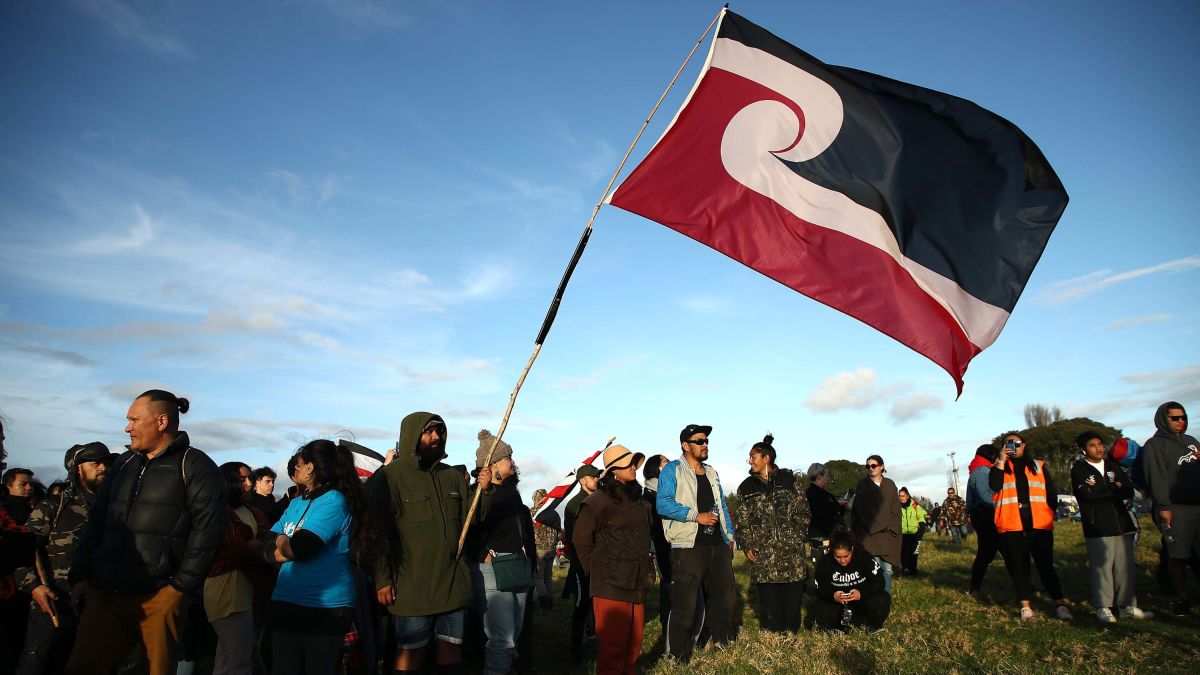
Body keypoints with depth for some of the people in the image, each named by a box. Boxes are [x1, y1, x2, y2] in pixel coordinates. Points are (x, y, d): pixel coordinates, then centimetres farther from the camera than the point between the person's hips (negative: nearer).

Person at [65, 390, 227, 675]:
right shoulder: (123, 464, 17)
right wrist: (80, 576, 11)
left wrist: (182, 586, -13)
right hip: (104, 595, 6)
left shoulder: (195, 466, -4)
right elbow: (96, 522, 19)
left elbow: (207, 529, -11)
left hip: (159, 598, -6)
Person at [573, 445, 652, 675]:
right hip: (611, 586, -7)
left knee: (634, 644, 12)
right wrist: (596, 571, 0)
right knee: (613, 647, -4)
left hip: (637, 584, 7)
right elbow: (580, 540, -5)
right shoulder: (598, 501, -8)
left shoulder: (639, 501, 15)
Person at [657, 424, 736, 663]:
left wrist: (730, 536, 15)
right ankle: (680, 659, 7)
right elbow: (663, 504, -15)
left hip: (718, 546, 7)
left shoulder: (712, 473, 19)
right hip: (688, 547, -7)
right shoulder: (673, 469, -3)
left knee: (724, 601, 15)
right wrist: (696, 515, -18)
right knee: (685, 607, -5)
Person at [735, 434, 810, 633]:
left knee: (793, 598, 2)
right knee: (769, 600, 0)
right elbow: (742, 521, 10)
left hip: (791, 552, -1)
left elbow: (803, 512, 6)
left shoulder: (789, 481, 6)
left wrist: (798, 538, -4)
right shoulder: (746, 488, 11)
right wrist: (746, 546, -1)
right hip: (762, 554, 1)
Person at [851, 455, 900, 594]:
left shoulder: (890, 485, 11)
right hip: (869, 533, -3)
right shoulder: (862, 484, 4)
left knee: (887, 568, -1)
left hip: (888, 534, 3)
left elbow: (896, 509, 8)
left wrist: (890, 527, -5)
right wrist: (875, 527, -10)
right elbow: (859, 509, -4)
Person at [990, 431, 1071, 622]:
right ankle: (1025, 606, 7)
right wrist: (1001, 460, -9)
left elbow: (1051, 492, 15)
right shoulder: (999, 467, 11)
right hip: (1012, 525, 0)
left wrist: (1050, 513, 5)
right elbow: (994, 486, -9)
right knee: (1018, 566, 2)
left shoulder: (1038, 466, 15)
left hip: (1039, 524, 0)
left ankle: (1060, 604, 4)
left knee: (1045, 564, 0)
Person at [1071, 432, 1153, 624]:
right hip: (1097, 528, -5)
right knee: (1102, 567, -5)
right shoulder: (1079, 470, 0)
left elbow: (1129, 491, 5)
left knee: (1125, 566, 5)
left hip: (1121, 524, 5)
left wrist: (1100, 491, -11)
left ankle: (1127, 606, 15)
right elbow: (1087, 494, -15)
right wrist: (1114, 489, -4)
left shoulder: (1113, 466, 16)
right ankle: (1103, 608, 3)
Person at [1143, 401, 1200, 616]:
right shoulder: (1154, 445, -2)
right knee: (1178, 556, -2)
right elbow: (1157, 478, -10)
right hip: (1176, 509, -6)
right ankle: (1181, 599, 7)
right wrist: (1163, 507, -17)